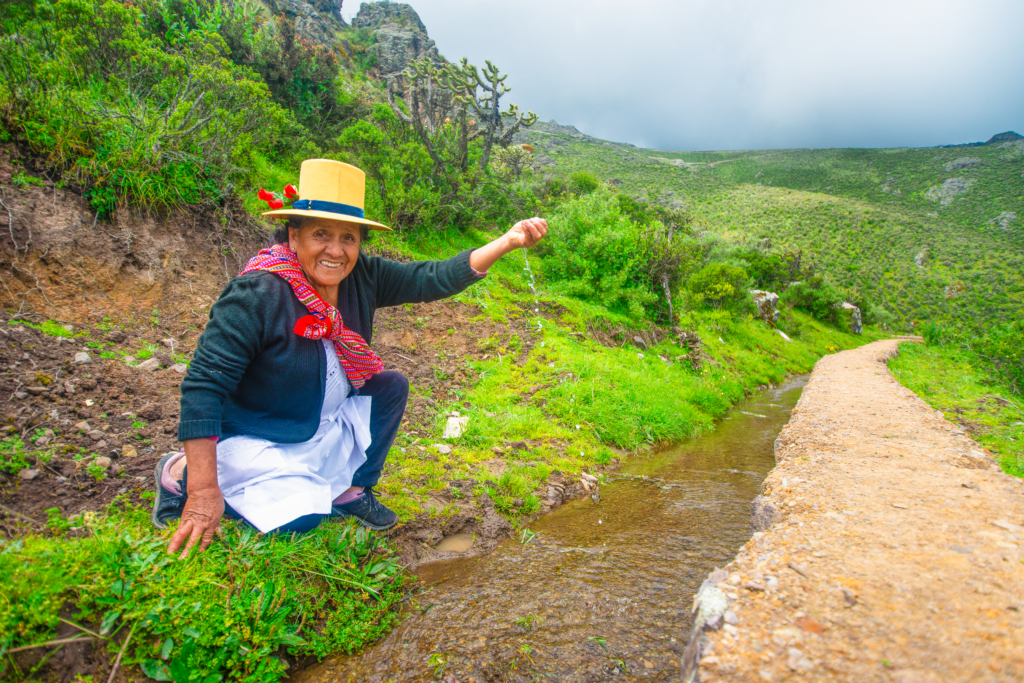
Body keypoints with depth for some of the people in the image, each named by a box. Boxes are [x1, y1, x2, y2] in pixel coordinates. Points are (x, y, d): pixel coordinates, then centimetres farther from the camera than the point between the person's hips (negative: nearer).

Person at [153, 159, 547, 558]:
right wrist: (203, 491, -29)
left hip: (327, 431, 7)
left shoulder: (362, 278, -9)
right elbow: (203, 386, -27)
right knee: (302, 517, -21)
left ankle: (351, 491, 10)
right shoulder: (257, 294, -28)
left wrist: (507, 243, -23)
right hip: (252, 442, -6)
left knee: (392, 386, -2)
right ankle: (183, 474, 1)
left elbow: (429, 279, -13)